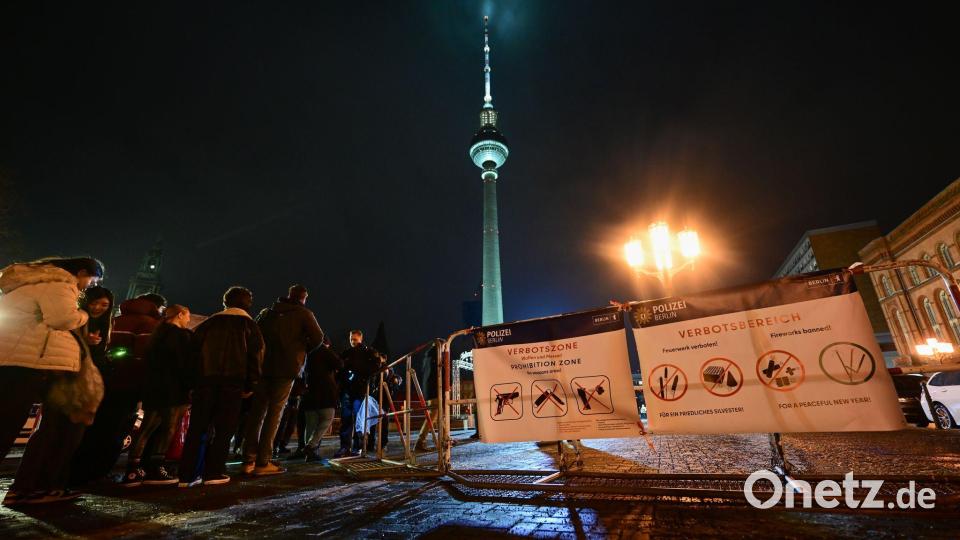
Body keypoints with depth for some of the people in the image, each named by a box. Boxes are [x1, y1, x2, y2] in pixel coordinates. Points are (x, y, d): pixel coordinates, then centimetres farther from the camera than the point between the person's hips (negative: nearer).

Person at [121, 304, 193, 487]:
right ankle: (154, 469, 0)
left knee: (147, 429, 10)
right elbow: (186, 364, -13)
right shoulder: (182, 335, -10)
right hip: (173, 390, -9)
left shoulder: (158, 334, 17)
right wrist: (188, 386, -4)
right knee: (168, 429, -1)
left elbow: (151, 362, 20)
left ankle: (133, 471, 12)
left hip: (153, 389, 9)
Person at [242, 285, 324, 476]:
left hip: (262, 366, 4)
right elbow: (318, 338, -8)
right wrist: (302, 350, 8)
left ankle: (249, 460, 12)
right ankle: (263, 462, 1)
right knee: (274, 413, 1)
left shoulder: (267, 312, 15)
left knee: (257, 411, 10)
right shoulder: (304, 313, 0)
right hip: (287, 368, -4)